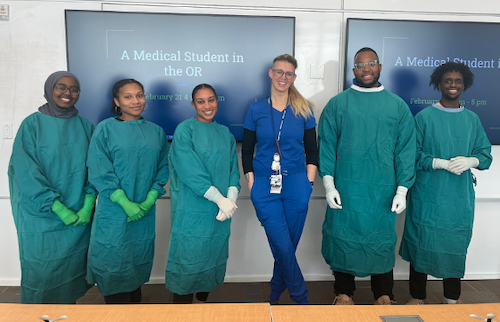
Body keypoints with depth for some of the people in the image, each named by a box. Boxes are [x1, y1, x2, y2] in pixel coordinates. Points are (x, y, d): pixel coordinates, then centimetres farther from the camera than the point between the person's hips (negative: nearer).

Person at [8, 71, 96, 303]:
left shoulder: (85, 126, 6)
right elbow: (25, 171, -10)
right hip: (41, 217, -2)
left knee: (71, 270, 13)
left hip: (78, 216, 3)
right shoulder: (32, 124, -3)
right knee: (42, 272, 8)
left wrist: (88, 203, -12)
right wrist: (58, 207, -16)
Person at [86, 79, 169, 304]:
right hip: (113, 211, -3)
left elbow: (163, 168, 5)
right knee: (114, 263, 3)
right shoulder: (105, 129, -2)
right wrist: (125, 203, -16)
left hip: (145, 212, 3)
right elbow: (99, 171, -9)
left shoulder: (156, 131, 8)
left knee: (138, 264, 13)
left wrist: (149, 200, -8)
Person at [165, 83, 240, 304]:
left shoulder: (225, 133, 11)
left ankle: (203, 303, 32)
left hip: (221, 210, 5)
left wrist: (231, 199, -11)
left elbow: (233, 168, 6)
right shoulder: (185, 130, -5)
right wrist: (220, 199, -18)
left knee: (213, 258, 13)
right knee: (188, 260, 3)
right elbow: (191, 172, -14)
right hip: (192, 210, -5)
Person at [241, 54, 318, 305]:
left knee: (287, 247, 10)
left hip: (296, 184, 1)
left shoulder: (304, 110, 6)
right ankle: (301, 298, 19)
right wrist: (251, 184, -1)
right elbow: (246, 151, 6)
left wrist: (308, 183, 0)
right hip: (264, 186, -1)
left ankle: (275, 295, 34)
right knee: (283, 247, -4)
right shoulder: (256, 110, 5)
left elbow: (312, 150, 8)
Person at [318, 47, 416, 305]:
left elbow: (406, 149, 4)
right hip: (346, 189, -1)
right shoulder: (337, 104, 4)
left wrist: (402, 190, -2)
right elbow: (326, 145, 0)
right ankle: (344, 293, 26)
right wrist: (328, 185, -8)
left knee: (382, 239, 11)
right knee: (344, 238, 7)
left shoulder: (397, 106, 7)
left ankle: (383, 295, 30)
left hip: (383, 191, 1)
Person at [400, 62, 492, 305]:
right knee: (423, 242, 4)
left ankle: (452, 299, 30)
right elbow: (413, 155, -7)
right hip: (428, 195, -3)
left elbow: (485, 154, 9)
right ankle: (417, 297, 21)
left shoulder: (472, 119, 10)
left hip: (460, 197, 4)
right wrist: (441, 163, -18)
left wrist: (470, 161, -12)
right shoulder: (424, 116, -2)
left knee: (455, 245, 12)